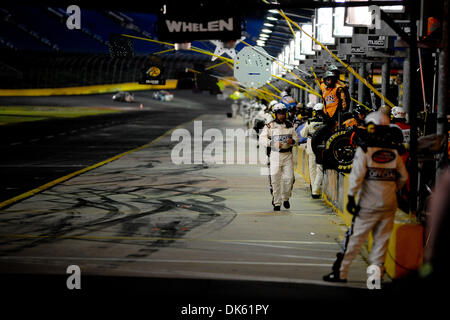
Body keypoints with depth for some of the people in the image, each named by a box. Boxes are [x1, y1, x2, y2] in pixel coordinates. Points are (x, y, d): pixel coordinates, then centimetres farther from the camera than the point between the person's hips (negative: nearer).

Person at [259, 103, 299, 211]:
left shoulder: (290, 126, 12)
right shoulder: (269, 126, 0)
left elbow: (296, 138, 17)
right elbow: (262, 139, -6)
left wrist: (293, 141, -7)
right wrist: (273, 143, -21)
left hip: (287, 155, 3)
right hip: (275, 155, -3)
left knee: (289, 178, -3)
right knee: (275, 179, -4)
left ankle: (286, 198, 20)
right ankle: (277, 203, 4)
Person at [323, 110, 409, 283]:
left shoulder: (364, 150, -6)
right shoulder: (393, 152, 7)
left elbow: (357, 175, -13)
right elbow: (403, 176, 11)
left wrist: (351, 197, -10)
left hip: (369, 204, -4)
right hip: (389, 204, 4)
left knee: (355, 238, 1)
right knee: (382, 240, 10)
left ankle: (340, 272, 4)